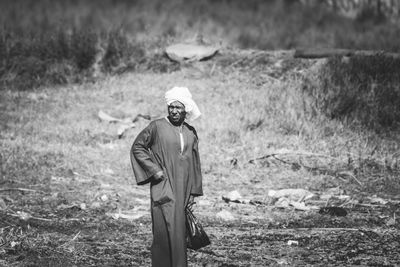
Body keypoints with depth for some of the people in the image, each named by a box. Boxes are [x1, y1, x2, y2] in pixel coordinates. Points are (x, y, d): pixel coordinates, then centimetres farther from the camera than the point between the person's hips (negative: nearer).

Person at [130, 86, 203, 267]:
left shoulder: (190, 133, 11)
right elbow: (137, 147, 1)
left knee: (180, 231, 7)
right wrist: (154, 170, -8)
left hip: (182, 189, 5)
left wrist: (193, 192, 11)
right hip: (163, 189, -5)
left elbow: (194, 163, 15)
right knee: (166, 230, -12)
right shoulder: (157, 127, -3)